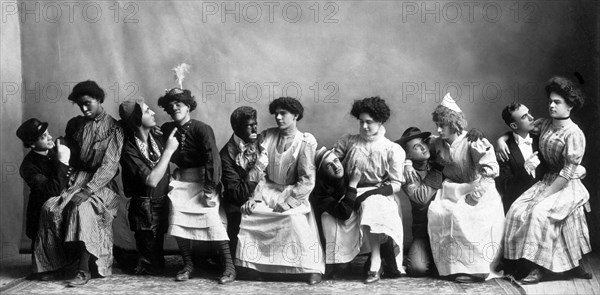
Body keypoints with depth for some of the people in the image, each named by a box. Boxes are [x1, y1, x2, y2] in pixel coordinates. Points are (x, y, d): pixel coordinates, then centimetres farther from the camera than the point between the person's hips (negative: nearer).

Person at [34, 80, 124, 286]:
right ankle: (56, 259, -18)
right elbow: (68, 158, 19)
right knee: (50, 206, -24)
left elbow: (109, 165, -12)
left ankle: (84, 269, -33)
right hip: (75, 179, 5)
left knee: (82, 208, -34)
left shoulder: (113, 128, -2)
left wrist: (88, 190, -23)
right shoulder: (75, 125, 15)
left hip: (101, 183, -5)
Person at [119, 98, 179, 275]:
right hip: (145, 209, -7)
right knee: (150, 267, 0)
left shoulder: (157, 140, 3)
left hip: (161, 205, 7)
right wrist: (168, 150, -23)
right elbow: (151, 180, -26)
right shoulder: (129, 150, -17)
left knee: (157, 259, 18)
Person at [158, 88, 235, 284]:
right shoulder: (167, 129, 8)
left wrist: (210, 189, -21)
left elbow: (212, 158, -16)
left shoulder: (201, 129, -10)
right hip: (181, 180, 5)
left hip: (202, 179, -5)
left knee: (210, 216, -19)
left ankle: (229, 266, -14)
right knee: (177, 218, -10)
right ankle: (187, 264, 5)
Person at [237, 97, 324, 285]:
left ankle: (313, 268, -19)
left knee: (294, 218, -31)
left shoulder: (305, 142, -6)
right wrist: (254, 196, -9)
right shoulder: (267, 136, 6)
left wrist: (288, 202, -20)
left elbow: (307, 180, -11)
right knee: (247, 213, -18)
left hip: (292, 192, -4)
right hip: (268, 190, 4)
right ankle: (251, 265, -4)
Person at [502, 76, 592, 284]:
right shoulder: (544, 124, 6)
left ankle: (538, 268, -21)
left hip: (567, 187, -7)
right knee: (518, 210, -16)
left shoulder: (574, 135, -15)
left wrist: (545, 195, -21)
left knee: (540, 212, -30)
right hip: (547, 180, 7)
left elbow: (567, 173, -19)